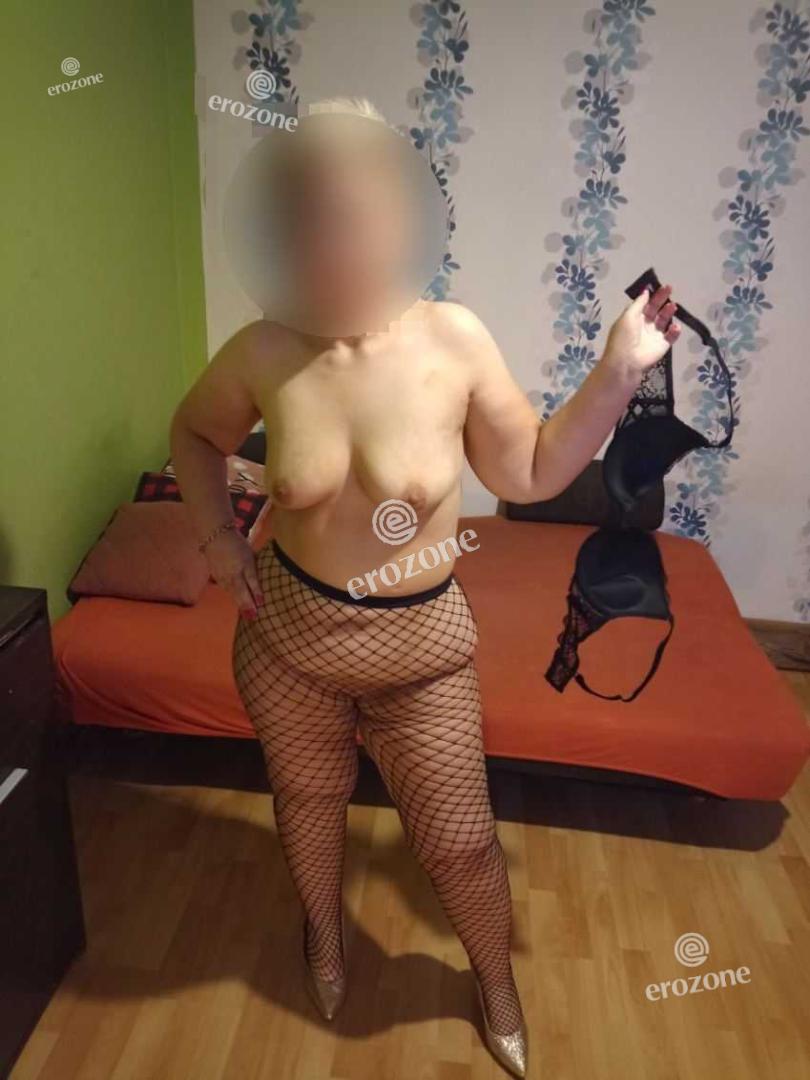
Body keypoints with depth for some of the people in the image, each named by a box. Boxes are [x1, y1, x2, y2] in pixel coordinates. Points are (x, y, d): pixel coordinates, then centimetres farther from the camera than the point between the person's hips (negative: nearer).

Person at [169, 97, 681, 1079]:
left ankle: (495, 981, 48)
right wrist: (216, 536, -4)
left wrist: (619, 372, -14)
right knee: (307, 797, 26)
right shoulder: (261, 354, -13)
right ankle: (324, 932, 61)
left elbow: (530, 474, -6)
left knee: (458, 838, 13)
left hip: (421, 646, -1)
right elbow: (194, 432, 8)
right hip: (286, 632, 2)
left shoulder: (453, 338, -16)